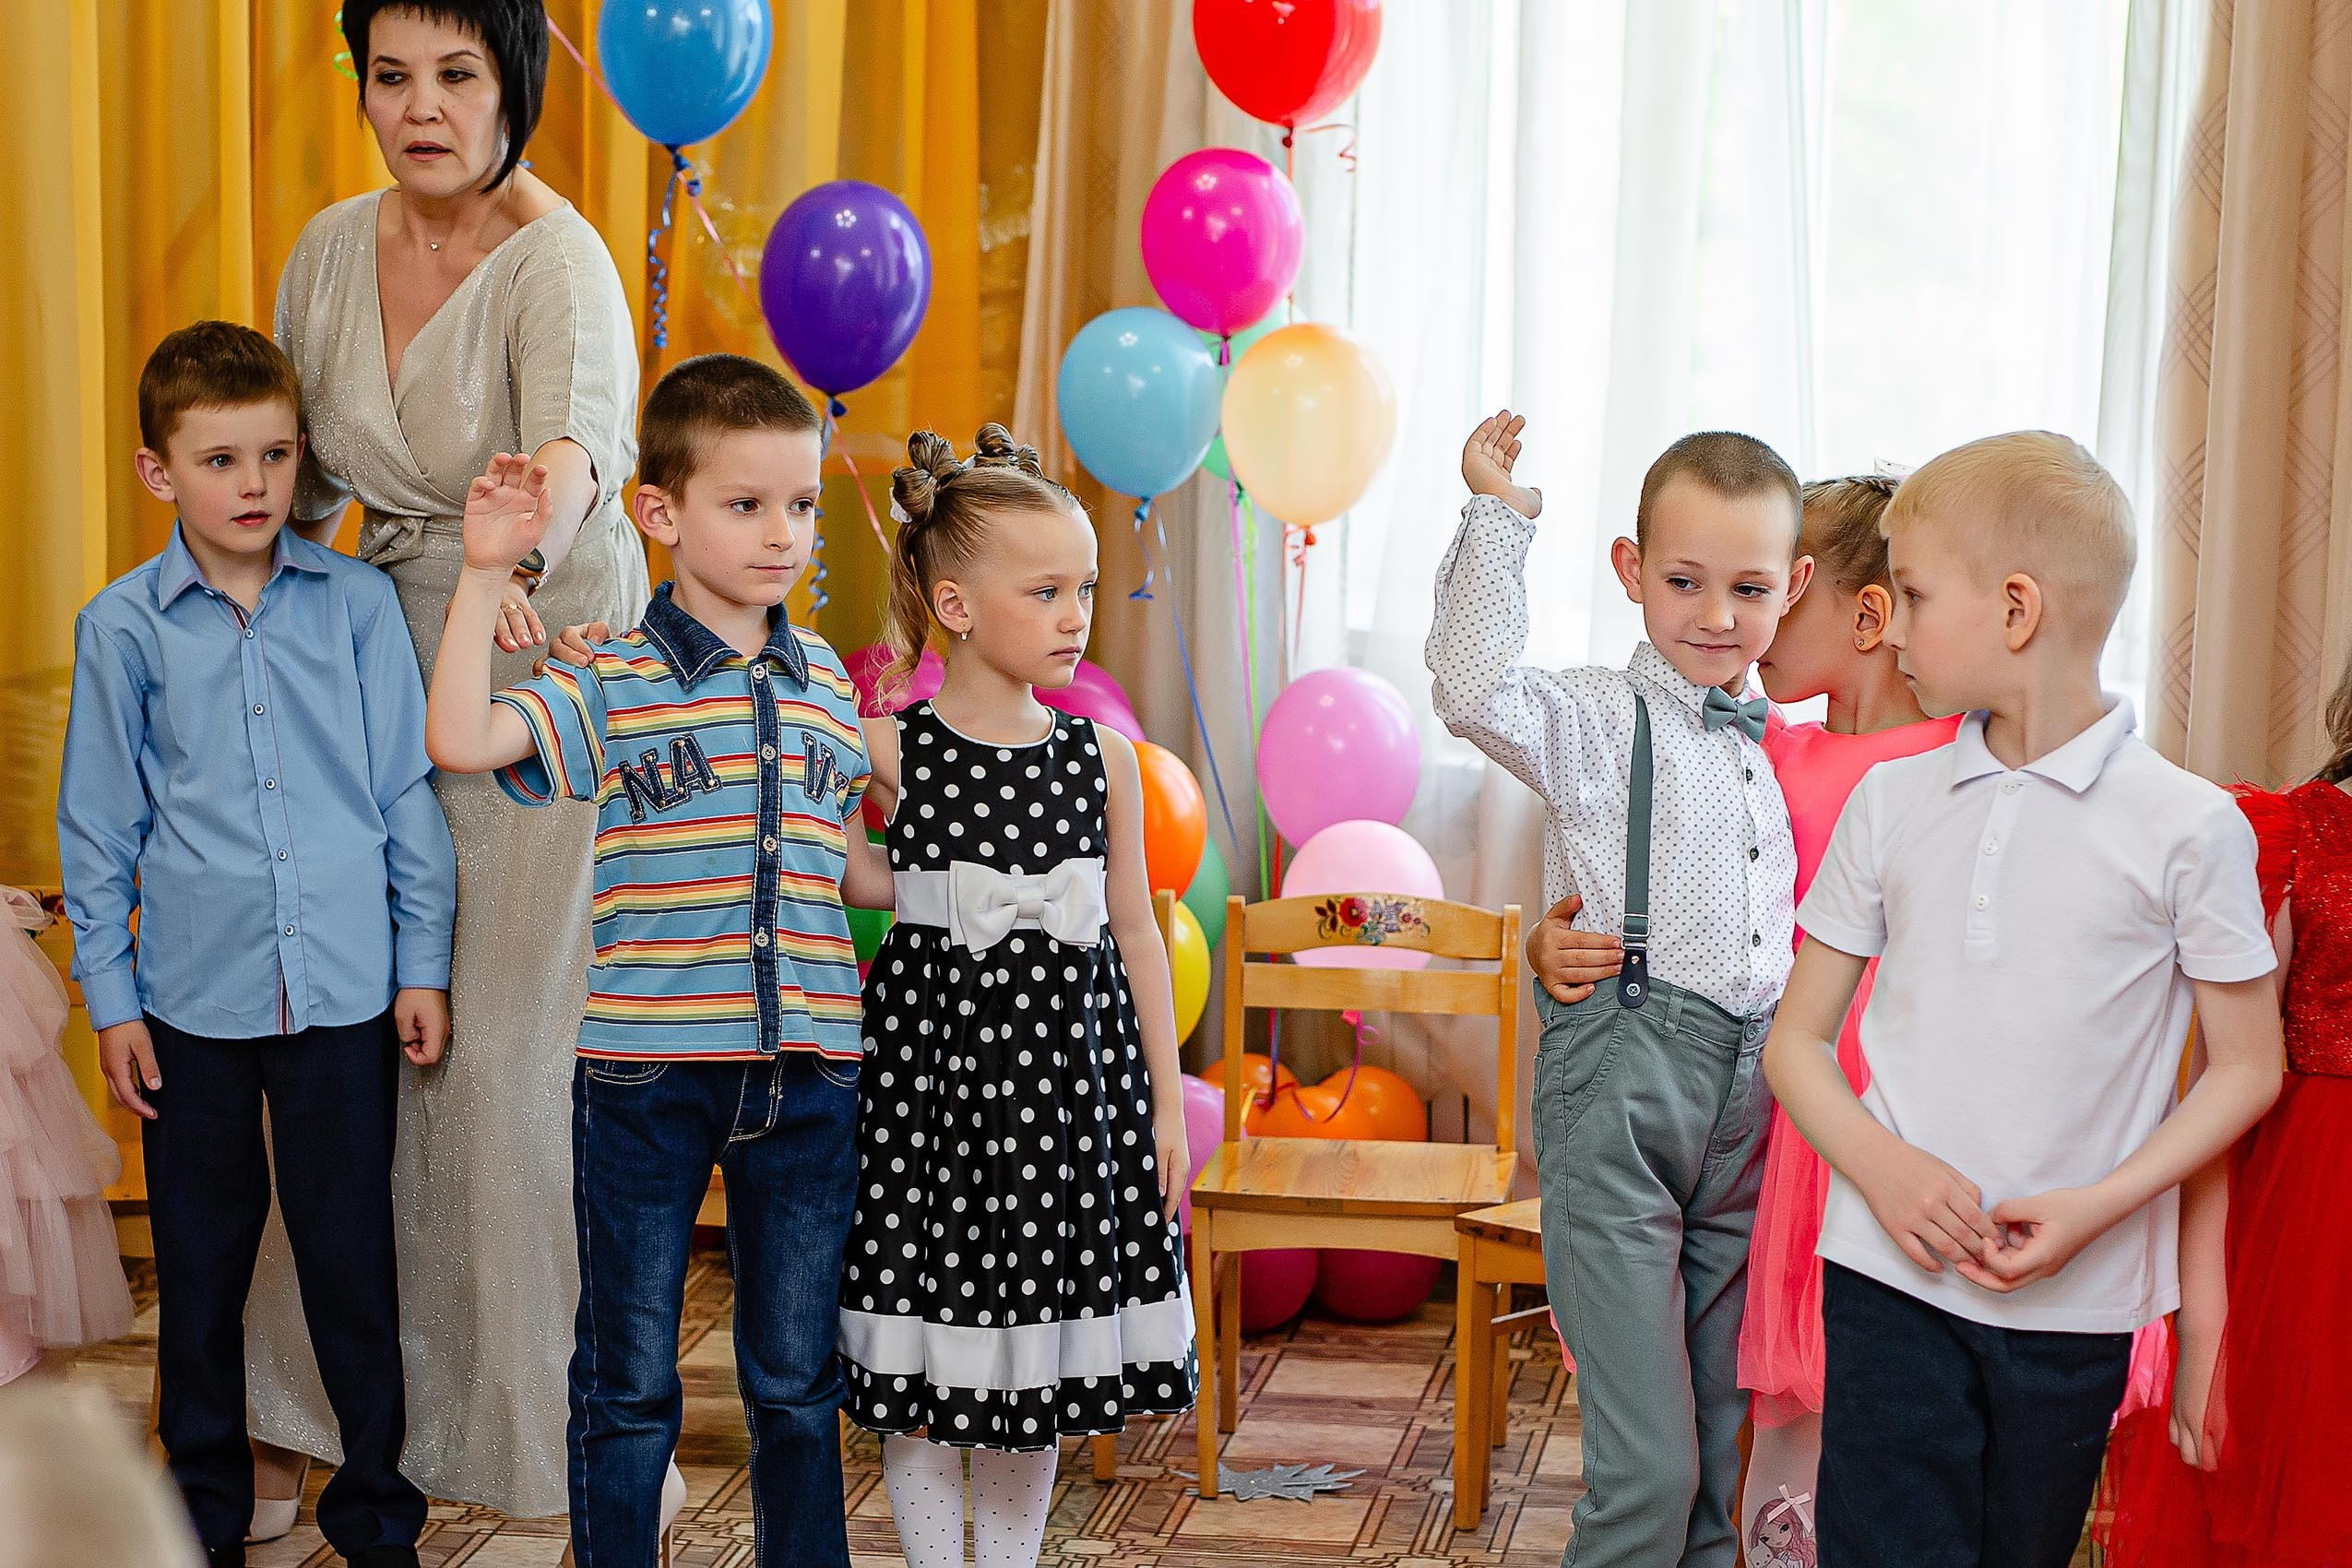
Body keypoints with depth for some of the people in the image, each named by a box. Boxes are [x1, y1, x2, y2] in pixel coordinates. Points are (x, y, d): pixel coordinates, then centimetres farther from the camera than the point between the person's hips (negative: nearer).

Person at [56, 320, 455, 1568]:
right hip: (194, 990, 0)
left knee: (351, 1251, 6)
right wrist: (111, 996, 3)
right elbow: (99, 824, 5)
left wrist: (423, 963, 4)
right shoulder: (122, 626, -1)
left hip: (343, 985, 0)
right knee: (200, 1255, 11)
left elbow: (407, 790, 5)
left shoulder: (357, 603, 0)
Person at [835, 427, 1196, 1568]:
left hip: (1067, 1065, 3)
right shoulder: (883, 750, -6)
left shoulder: (1103, 757, 3)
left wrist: (1165, 1095, 8)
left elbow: (1136, 930, 8)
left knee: (1039, 1376, 11)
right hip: (932, 1056, -3)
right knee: (925, 1374, 4)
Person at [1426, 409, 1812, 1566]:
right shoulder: (1598, 722, -5)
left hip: (1749, 1097, 6)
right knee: (1647, 1467, -8)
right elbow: (1476, 690, -25)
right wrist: (1497, 517, -20)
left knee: (1718, 1447, 14)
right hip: (1622, 1092, -6)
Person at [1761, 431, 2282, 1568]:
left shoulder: (2187, 827, -5)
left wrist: (2097, 1206, -12)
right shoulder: (1890, 802, 5)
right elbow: (1796, 1036, 9)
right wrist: (1881, 1166, -10)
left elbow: (2247, 1067, 1)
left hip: (2074, 1301, -1)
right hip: (1891, 1273, 1)